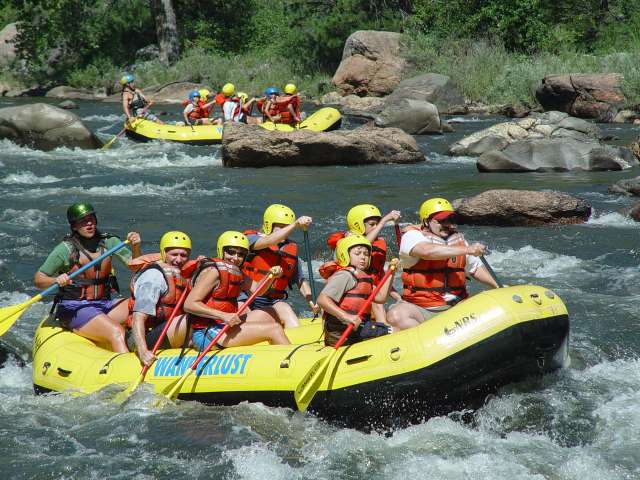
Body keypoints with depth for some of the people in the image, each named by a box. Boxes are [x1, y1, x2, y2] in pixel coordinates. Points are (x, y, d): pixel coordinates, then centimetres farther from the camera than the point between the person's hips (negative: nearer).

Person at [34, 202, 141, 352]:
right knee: (116, 332, -30)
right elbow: (38, 279, -6)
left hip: (104, 303, 5)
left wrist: (136, 247, -18)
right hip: (74, 309, -5)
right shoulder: (65, 249, -7)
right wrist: (56, 280, -26)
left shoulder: (108, 242, 6)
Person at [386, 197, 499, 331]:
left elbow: (475, 268, 30)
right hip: (419, 308, -4)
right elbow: (427, 251, -26)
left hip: (455, 308, 4)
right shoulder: (412, 236, -3)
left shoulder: (458, 240, 16)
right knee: (395, 316, -34)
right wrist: (466, 250, -26)